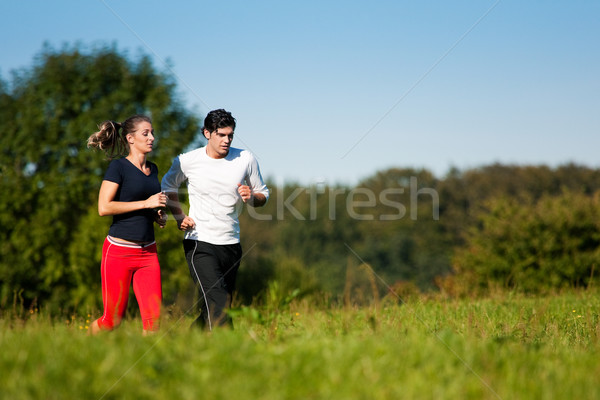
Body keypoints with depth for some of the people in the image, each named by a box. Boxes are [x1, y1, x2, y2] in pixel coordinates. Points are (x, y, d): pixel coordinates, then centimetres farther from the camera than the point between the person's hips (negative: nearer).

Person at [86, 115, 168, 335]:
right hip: (119, 252, -6)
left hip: (148, 252, 6)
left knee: (154, 318, -6)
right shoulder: (118, 166, -7)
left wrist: (159, 215, 7)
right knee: (113, 319, 1)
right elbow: (103, 207, -16)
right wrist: (146, 203, -16)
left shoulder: (152, 169, 13)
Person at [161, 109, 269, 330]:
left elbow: (263, 195, 12)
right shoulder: (187, 161, -4)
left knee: (213, 312, 12)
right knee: (218, 307, -20)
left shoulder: (246, 159, 1)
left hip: (231, 244, 4)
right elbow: (168, 185, 17)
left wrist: (251, 197, -11)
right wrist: (180, 217, 5)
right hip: (200, 244, -4)